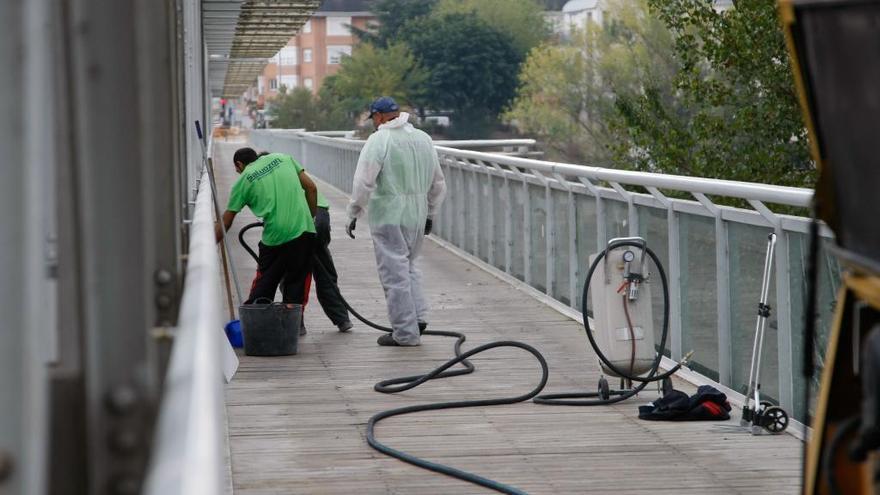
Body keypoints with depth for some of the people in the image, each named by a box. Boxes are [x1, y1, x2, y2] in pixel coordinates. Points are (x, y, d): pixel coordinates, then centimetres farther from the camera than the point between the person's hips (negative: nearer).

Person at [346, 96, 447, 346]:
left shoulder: (379, 140, -10)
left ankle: (406, 333, 2)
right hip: (417, 215, 7)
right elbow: (438, 184, 18)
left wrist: (353, 215, -5)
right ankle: (418, 316, 11)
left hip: (388, 216, -7)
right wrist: (430, 213, 27)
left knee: (395, 273, 0)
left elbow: (363, 183, -15)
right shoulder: (423, 139, 11)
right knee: (408, 267, 23)